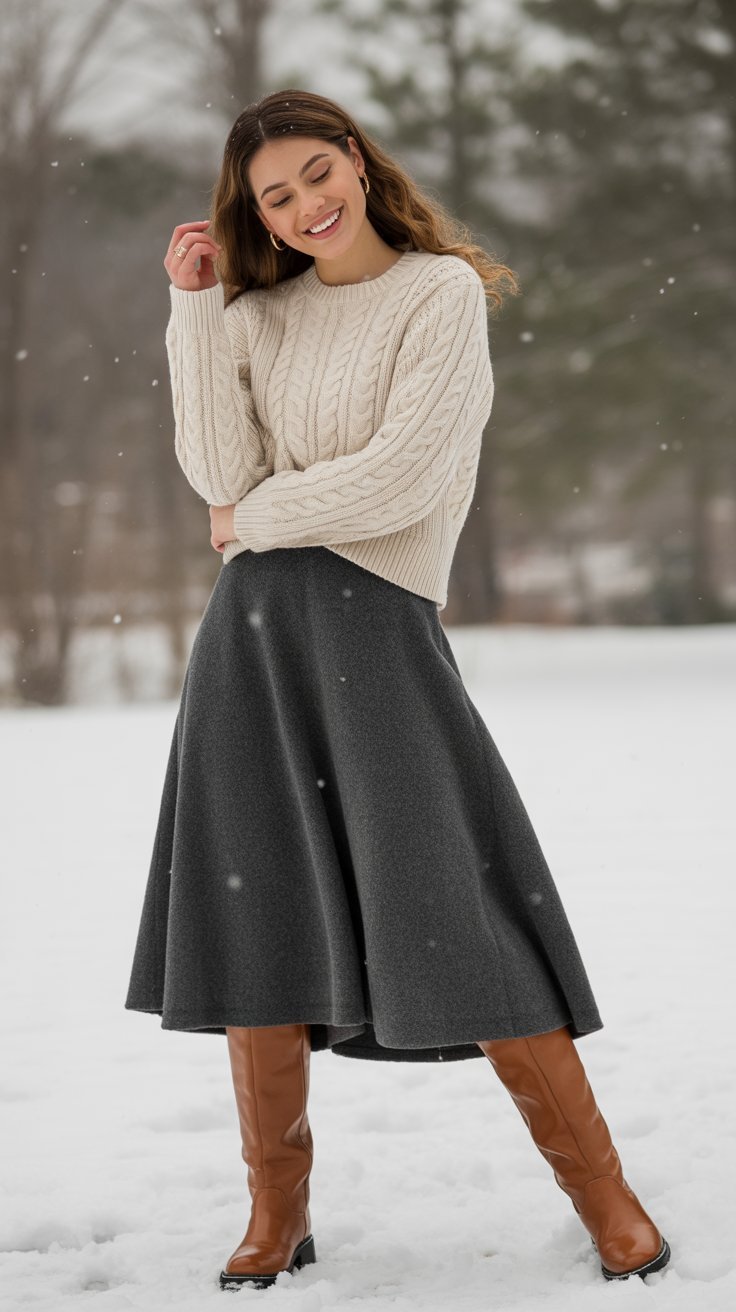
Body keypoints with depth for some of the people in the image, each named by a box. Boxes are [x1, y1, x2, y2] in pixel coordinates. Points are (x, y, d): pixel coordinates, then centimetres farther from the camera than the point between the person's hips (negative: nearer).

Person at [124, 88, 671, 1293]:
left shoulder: (441, 294, -1)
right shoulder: (262, 315, 14)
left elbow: (400, 479, -10)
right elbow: (220, 471, 1)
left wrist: (257, 518, 1)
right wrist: (196, 308, 1)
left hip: (375, 620, -5)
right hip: (253, 630, 5)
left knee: (464, 922, -7)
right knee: (256, 916, 5)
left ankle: (604, 1195, 5)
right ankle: (278, 1214, 17)